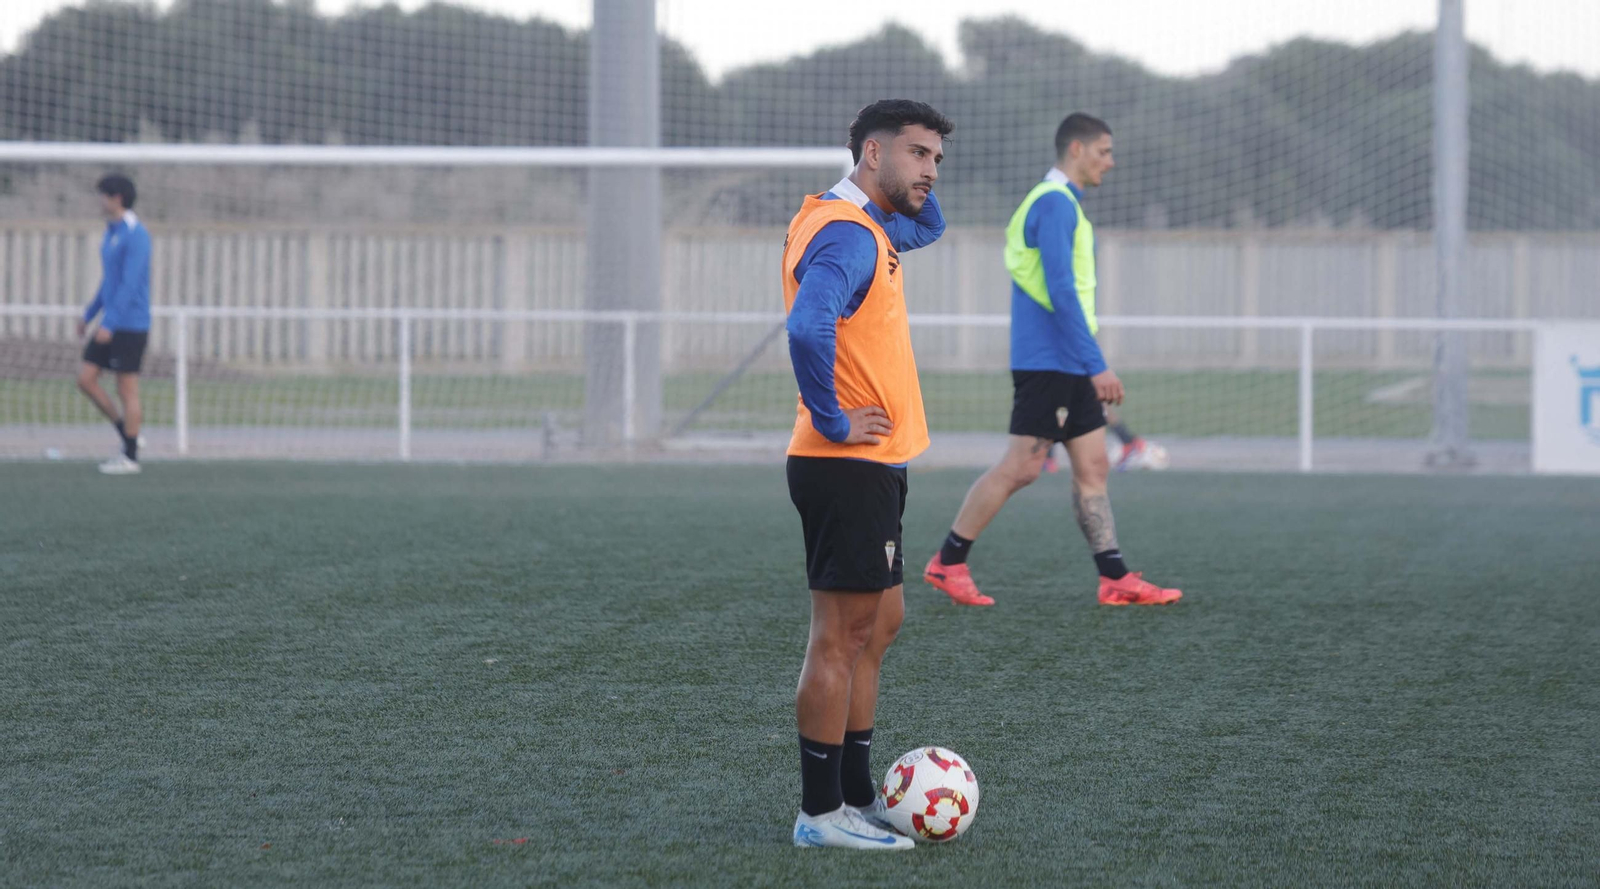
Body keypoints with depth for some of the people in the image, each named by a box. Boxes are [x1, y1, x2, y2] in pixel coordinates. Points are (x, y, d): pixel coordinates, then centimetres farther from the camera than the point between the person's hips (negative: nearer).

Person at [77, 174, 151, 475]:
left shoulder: (135, 235, -16)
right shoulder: (111, 233, 14)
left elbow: (129, 283, -23)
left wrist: (109, 323, -27)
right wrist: (89, 314, 24)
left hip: (130, 325, -9)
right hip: (111, 325, 9)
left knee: (127, 388, -3)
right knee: (85, 378, 5)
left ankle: (130, 456, 5)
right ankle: (127, 434, 15)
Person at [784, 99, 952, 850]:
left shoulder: (869, 226, 13)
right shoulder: (846, 235, -19)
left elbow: (927, 226, 35)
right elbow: (808, 327, -35)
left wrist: (912, 189, 14)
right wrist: (832, 419, -24)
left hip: (870, 469, 11)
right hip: (850, 468, -11)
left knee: (877, 625, 16)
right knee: (843, 634, -6)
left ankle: (856, 794, 22)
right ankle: (821, 814, -2)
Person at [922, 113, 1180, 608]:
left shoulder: (1064, 204, 18)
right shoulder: (1054, 203, -13)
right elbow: (1060, 290, -21)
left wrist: (1091, 368, 23)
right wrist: (1097, 365, -23)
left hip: (1069, 366, 10)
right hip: (1047, 360, -10)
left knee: (1092, 467, 5)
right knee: (1021, 468, -6)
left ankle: (1115, 580, 3)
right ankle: (948, 563, 2)